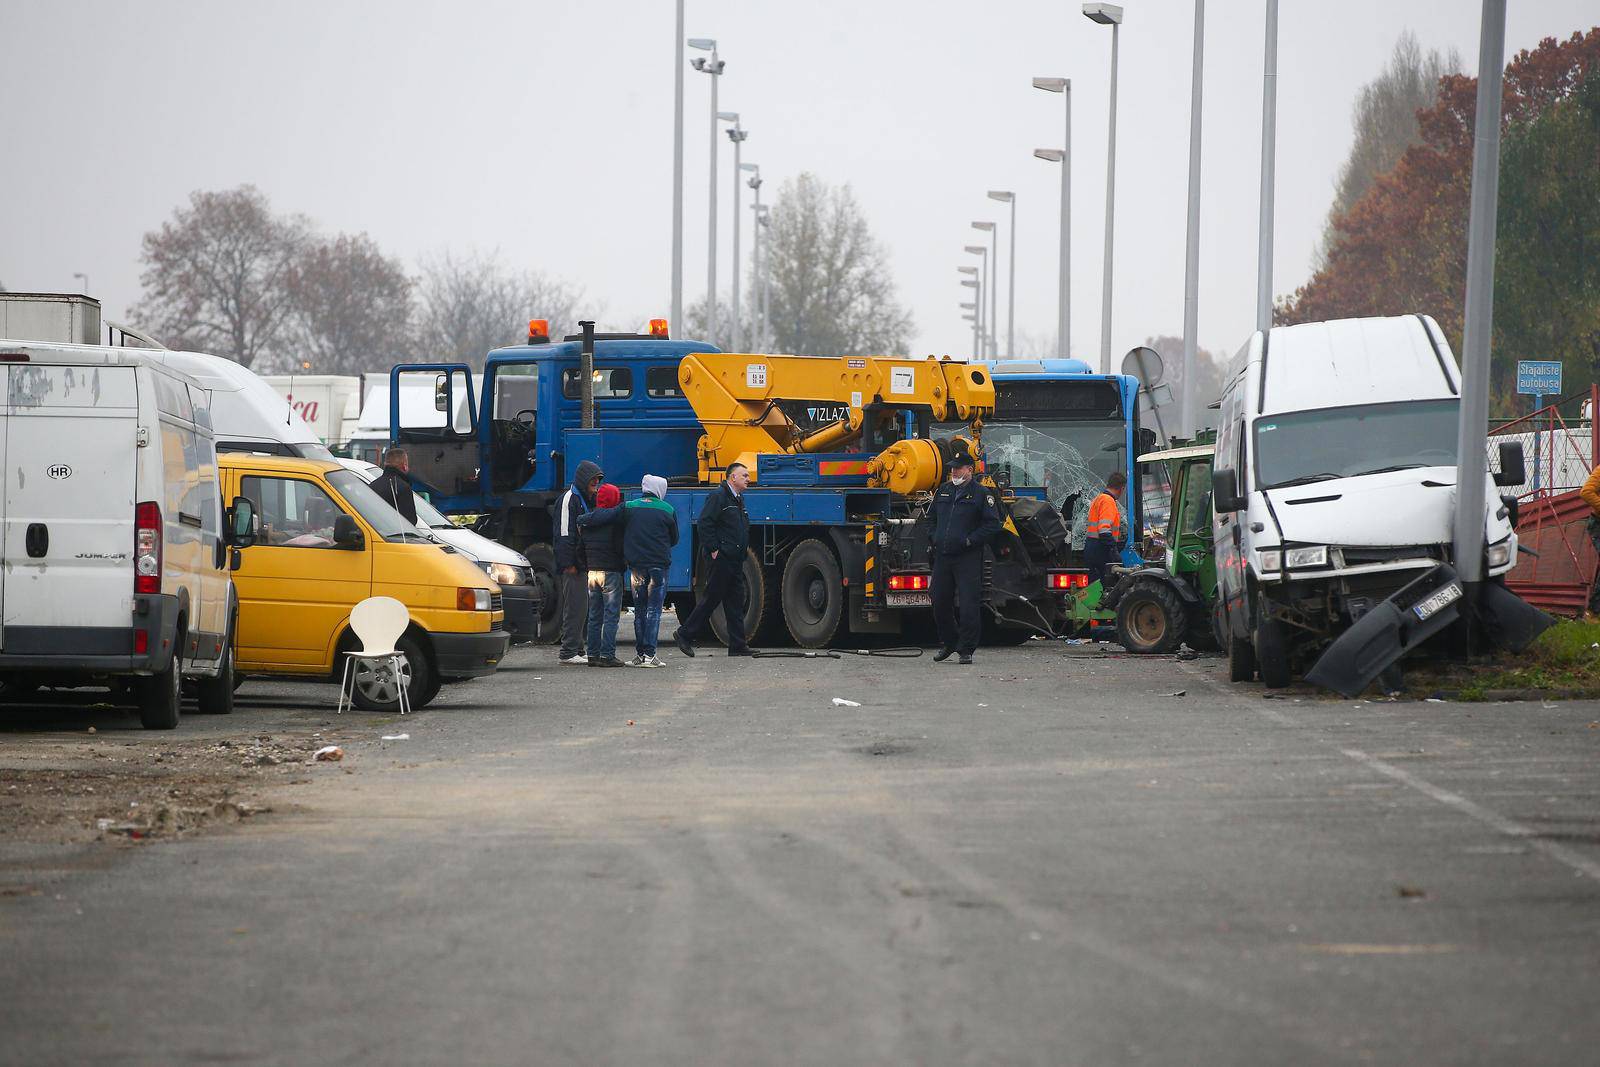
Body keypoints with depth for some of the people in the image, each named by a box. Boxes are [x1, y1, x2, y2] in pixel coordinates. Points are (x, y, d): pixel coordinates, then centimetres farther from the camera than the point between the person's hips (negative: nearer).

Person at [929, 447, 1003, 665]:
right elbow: (934, 519, 29)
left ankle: (966, 650, -1)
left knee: (968, 605, -7)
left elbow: (993, 524, -6)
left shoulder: (981, 494, -3)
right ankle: (948, 643, 28)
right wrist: (936, 540, 14)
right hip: (942, 557, 6)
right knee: (940, 604, 10)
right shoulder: (943, 491, 15)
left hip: (968, 559, -6)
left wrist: (969, 541, -13)